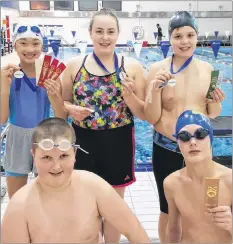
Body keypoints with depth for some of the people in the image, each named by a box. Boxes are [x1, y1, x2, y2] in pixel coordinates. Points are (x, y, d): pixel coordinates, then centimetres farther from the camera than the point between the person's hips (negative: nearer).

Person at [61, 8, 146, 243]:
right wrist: (71, 109, -14)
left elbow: (143, 114, -3)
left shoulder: (132, 67, -6)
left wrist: (128, 95, -21)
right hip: (83, 143, 1)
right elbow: (61, 104, 7)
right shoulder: (74, 65, -1)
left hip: (118, 144, -1)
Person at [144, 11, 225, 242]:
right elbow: (151, 118, -10)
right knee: (168, 209, 12)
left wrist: (216, 102, -12)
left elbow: (212, 114, 9)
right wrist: (155, 89, -25)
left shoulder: (207, 69, -1)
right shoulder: (158, 69, -10)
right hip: (166, 149, -3)